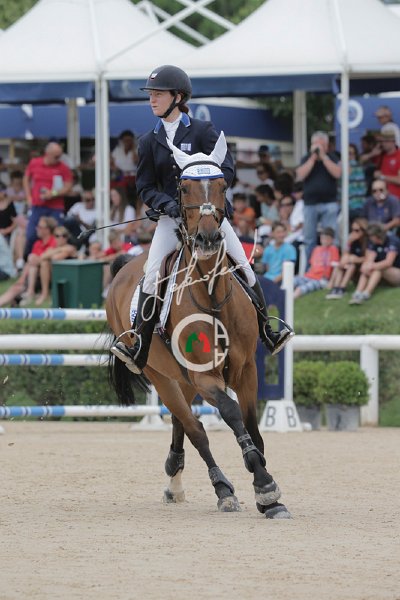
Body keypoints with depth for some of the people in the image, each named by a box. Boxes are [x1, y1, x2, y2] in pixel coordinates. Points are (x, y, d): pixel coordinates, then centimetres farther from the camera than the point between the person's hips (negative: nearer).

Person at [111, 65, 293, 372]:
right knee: (152, 274, -16)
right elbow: (145, 187, 6)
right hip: (171, 216, 1)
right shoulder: (150, 141, 7)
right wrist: (166, 203, -14)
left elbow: (227, 170, -8)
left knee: (244, 266, -7)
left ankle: (268, 335, 7)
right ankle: (140, 352, -17)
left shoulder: (203, 131, -2)